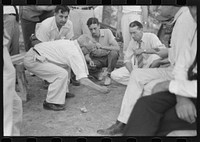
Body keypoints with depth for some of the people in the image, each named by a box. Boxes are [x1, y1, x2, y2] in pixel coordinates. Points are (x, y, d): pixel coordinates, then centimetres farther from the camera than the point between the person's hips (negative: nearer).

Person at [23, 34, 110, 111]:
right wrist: (100, 89, -9)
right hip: (32, 61, -10)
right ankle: (50, 102, -6)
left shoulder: (68, 42, 9)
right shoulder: (75, 54, -16)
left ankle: (62, 92, 22)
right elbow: (83, 80, -19)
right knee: (62, 74, -18)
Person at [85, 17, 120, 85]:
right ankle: (100, 72, 1)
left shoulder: (107, 32, -17)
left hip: (108, 57, -1)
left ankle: (108, 75, -15)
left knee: (114, 53, -34)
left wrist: (102, 47, -35)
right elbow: (86, 54, -10)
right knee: (87, 67, -30)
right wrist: (90, 60, -32)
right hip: (97, 59, 1)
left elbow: (117, 48, -26)